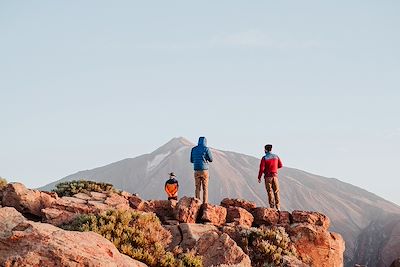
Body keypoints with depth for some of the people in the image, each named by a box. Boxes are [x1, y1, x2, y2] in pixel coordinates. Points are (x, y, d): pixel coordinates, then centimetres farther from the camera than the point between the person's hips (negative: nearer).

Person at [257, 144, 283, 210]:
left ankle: (272, 207, -3)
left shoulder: (264, 158, -7)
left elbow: (261, 169, -10)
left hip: (268, 176, -3)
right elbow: (280, 165, 16)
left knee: (270, 192, 0)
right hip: (275, 176, 3)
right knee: (276, 192, 7)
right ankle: (278, 207, 2)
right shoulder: (276, 156, 5)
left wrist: (259, 177, -1)